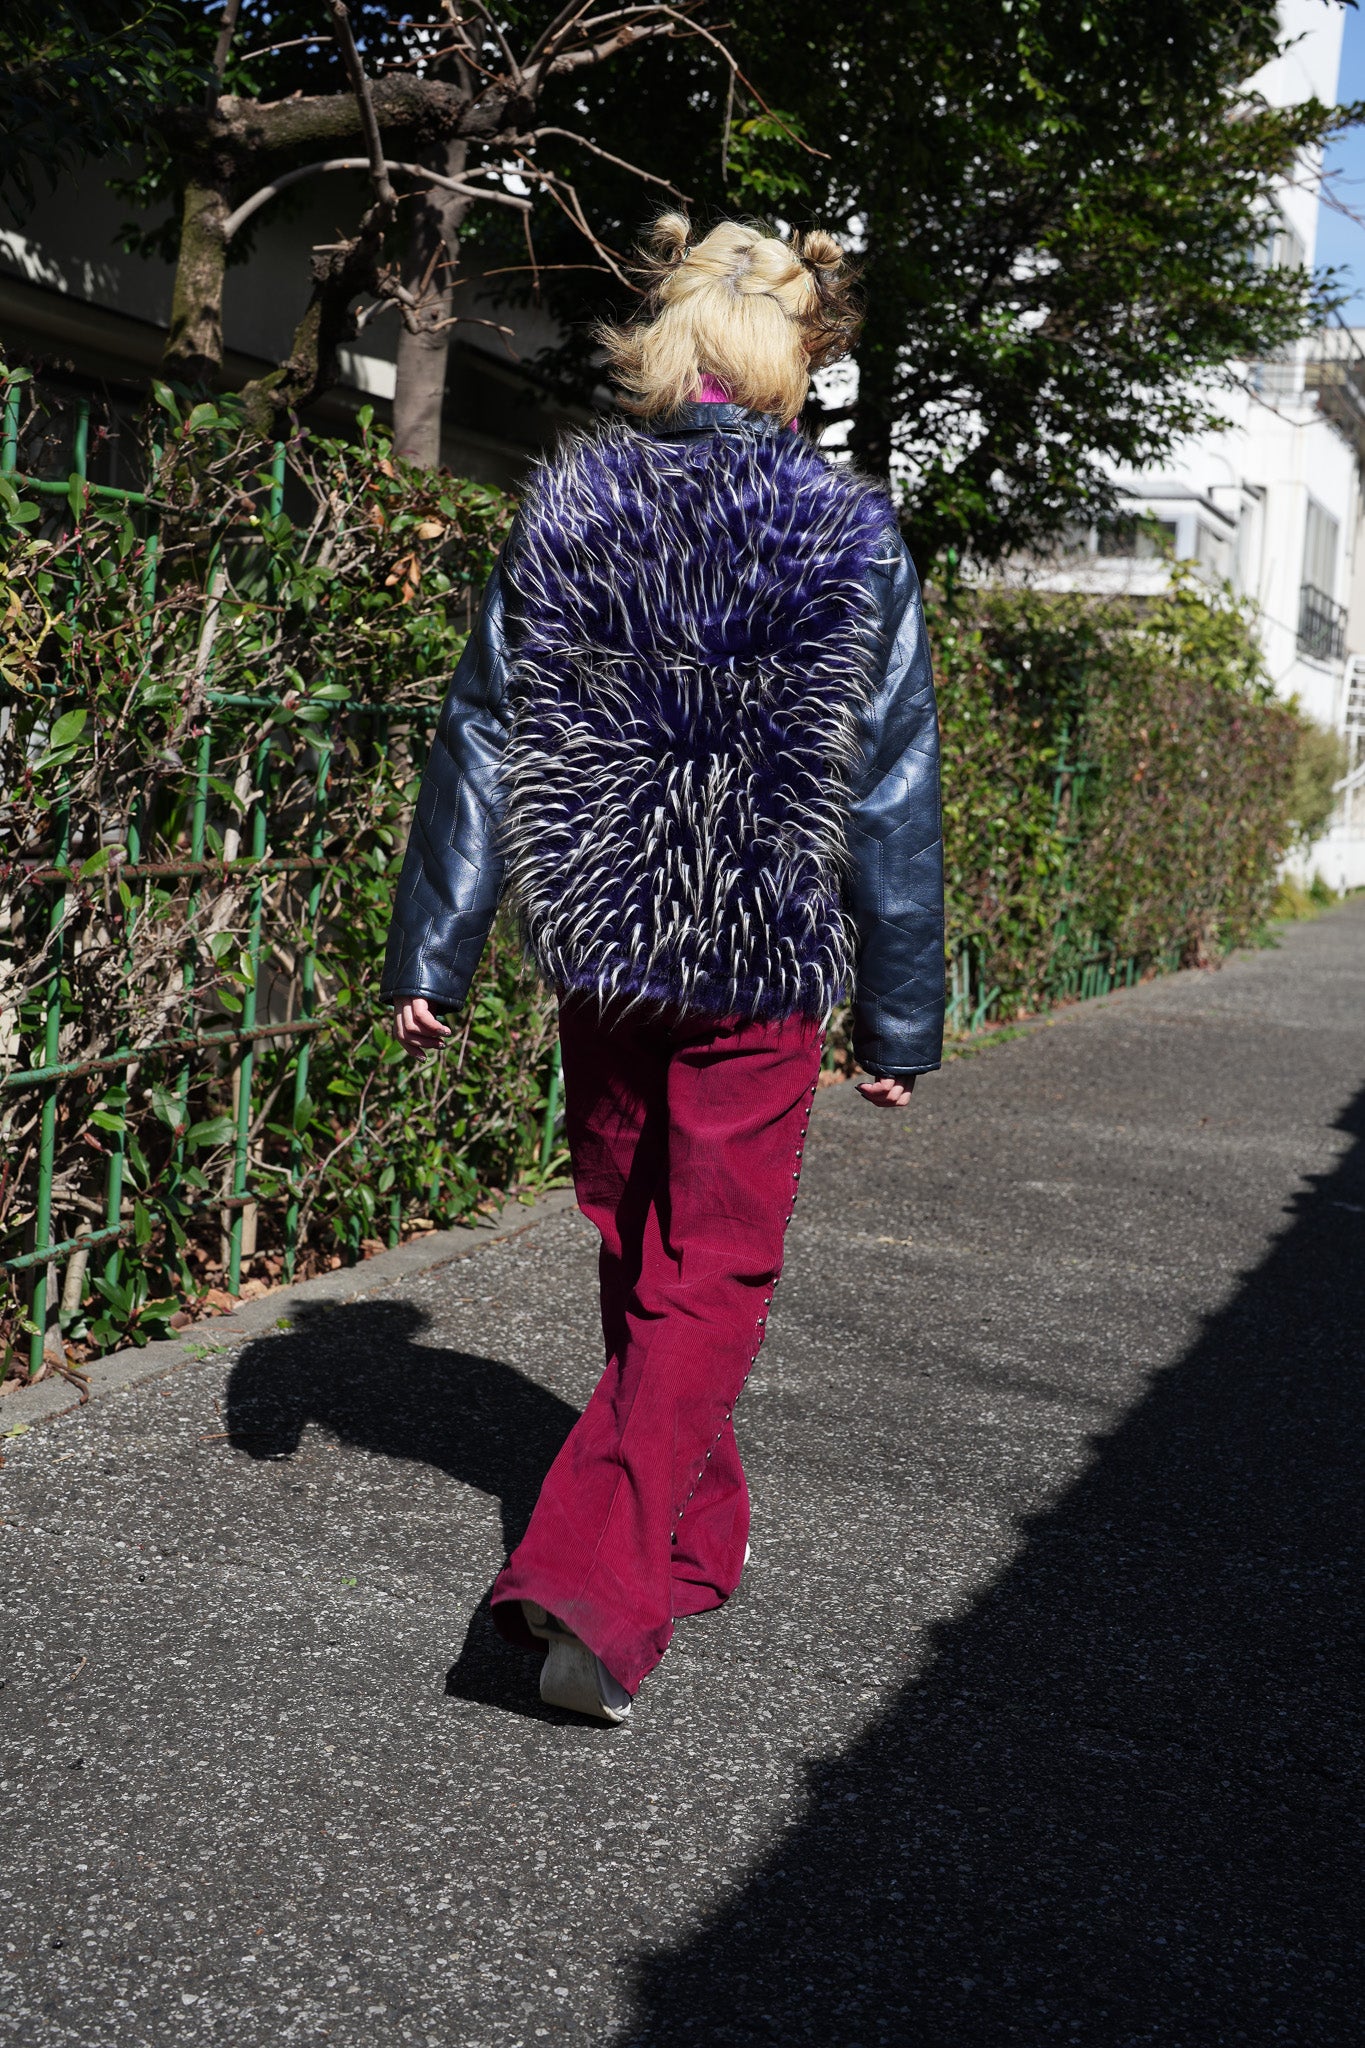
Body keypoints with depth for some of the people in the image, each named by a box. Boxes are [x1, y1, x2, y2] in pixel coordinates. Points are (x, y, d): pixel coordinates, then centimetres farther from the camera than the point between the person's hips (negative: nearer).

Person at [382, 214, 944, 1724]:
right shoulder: (851, 538, -5)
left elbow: (479, 742, 1)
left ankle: (696, 1535, 37)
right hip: (762, 961, -3)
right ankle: (590, 1576, -9)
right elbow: (891, 793, -4)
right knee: (713, 1277, 5)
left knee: (637, 1254, 20)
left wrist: (430, 954, 6)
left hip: (598, 946, 3)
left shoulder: (563, 508, 1)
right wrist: (900, 1018, 3)